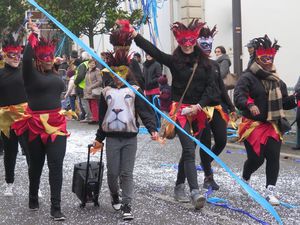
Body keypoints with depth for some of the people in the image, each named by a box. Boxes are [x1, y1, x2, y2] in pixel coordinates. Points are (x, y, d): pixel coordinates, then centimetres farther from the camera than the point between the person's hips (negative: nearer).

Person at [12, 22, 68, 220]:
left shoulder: (54, 75, 8)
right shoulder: (31, 74, -6)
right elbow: (27, 58, -24)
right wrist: (34, 34, -20)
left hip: (56, 124, 3)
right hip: (37, 126, -3)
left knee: (56, 166, -4)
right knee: (36, 165, 13)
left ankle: (56, 208, -3)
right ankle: (33, 200, 32)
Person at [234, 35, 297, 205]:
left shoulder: (277, 81, 12)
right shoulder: (248, 77, -7)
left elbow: (285, 103, 16)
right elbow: (239, 96, -21)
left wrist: (294, 99, -3)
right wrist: (249, 105, -40)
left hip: (273, 125, 5)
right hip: (253, 124, -5)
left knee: (274, 156, -6)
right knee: (256, 158, -5)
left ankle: (271, 191, 1)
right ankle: (245, 179, 29)